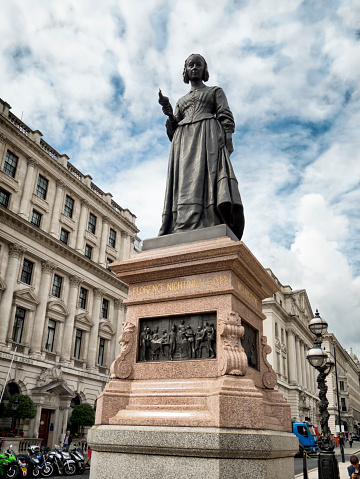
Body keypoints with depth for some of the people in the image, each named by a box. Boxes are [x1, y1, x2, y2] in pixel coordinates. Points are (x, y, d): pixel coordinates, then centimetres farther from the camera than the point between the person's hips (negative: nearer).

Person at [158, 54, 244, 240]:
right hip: (184, 141, 3)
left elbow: (226, 117, 7)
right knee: (185, 180, -17)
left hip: (208, 136, -3)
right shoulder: (181, 102, 32)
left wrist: (228, 137, -13)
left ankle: (214, 230, -40)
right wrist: (168, 112, 3)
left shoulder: (215, 91, 23)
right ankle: (184, 231, -31)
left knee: (208, 173, -25)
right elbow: (173, 131, 21)